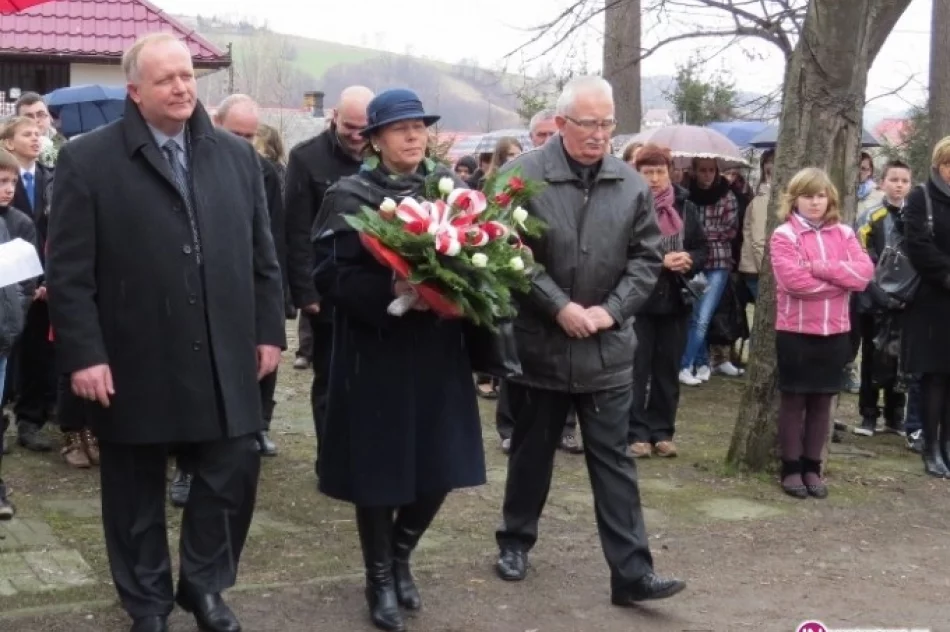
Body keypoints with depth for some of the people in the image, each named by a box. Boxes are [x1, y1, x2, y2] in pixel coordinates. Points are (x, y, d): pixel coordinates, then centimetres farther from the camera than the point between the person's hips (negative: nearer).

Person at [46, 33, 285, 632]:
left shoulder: (237, 154, 7)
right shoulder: (88, 159, -5)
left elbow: (263, 255, 10)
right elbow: (68, 271, -8)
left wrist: (268, 331, 6)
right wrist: (83, 354, -12)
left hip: (223, 358, 3)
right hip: (134, 363, -3)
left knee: (234, 472, 6)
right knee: (136, 491, 10)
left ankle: (204, 583, 28)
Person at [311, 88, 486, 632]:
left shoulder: (450, 187, 8)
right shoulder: (350, 197, -5)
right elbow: (330, 274, -12)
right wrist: (390, 291, -25)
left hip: (440, 349, 4)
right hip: (377, 353, -4)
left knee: (441, 467, 7)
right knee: (380, 470, 4)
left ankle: (400, 554, 34)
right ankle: (380, 579, 24)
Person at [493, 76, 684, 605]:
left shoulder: (632, 185, 3)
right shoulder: (523, 175, -8)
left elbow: (646, 258, 4)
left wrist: (611, 310, -9)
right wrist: (560, 307, -16)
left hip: (608, 350, 2)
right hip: (538, 344, -2)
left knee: (614, 462, 3)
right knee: (532, 453, 14)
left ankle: (632, 572, 4)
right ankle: (516, 542, 33)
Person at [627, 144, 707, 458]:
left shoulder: (685, 207, 5)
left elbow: (701, 249, 11)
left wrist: (689, 261, -11)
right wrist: (659, 261, -21)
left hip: (676, 299, 4)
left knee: (668, 368, 10)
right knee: (638, 368, 0)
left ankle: (662, 431, 20)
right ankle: (637, 433, 8)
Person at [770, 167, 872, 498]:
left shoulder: (844, 233, 8)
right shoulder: (784, 235, -6)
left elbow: (864, 272, -5)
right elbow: (794, 280, -19)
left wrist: (821, 267, -16)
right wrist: (841, 279, -10)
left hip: (835, 331, 4)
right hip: (795, 331, -4)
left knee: (822, 401, 10)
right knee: (794, 400, 5)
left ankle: (812, 467, 19)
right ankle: (791, 468, 13)